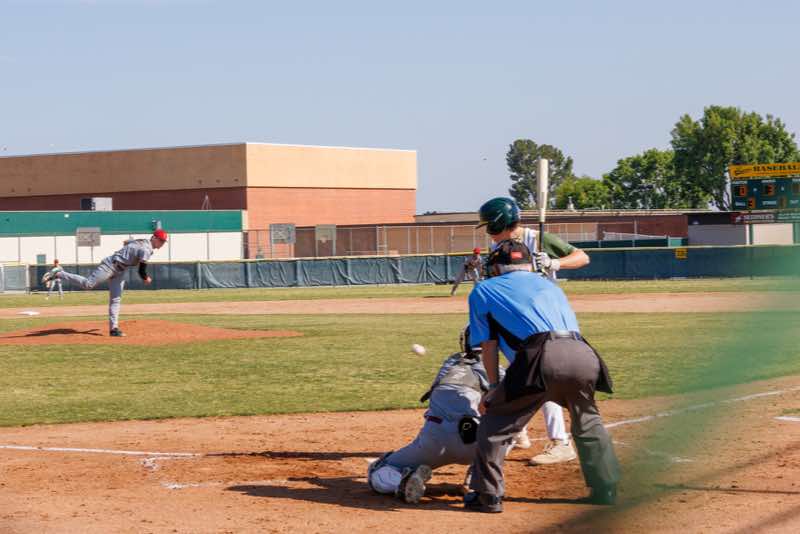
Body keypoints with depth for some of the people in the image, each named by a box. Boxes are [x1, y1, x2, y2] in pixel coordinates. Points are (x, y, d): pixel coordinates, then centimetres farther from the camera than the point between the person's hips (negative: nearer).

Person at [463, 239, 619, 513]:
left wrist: (494, 386, 28)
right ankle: (606, 489, 28)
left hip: (542, 357, -5)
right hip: (583, 354, 5)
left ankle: (488, 495, 8)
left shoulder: (484, 290, 25)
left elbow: (489, 345, 20)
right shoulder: (550, 285, 38)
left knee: (494, 421, 10)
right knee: (588, 423, 27)